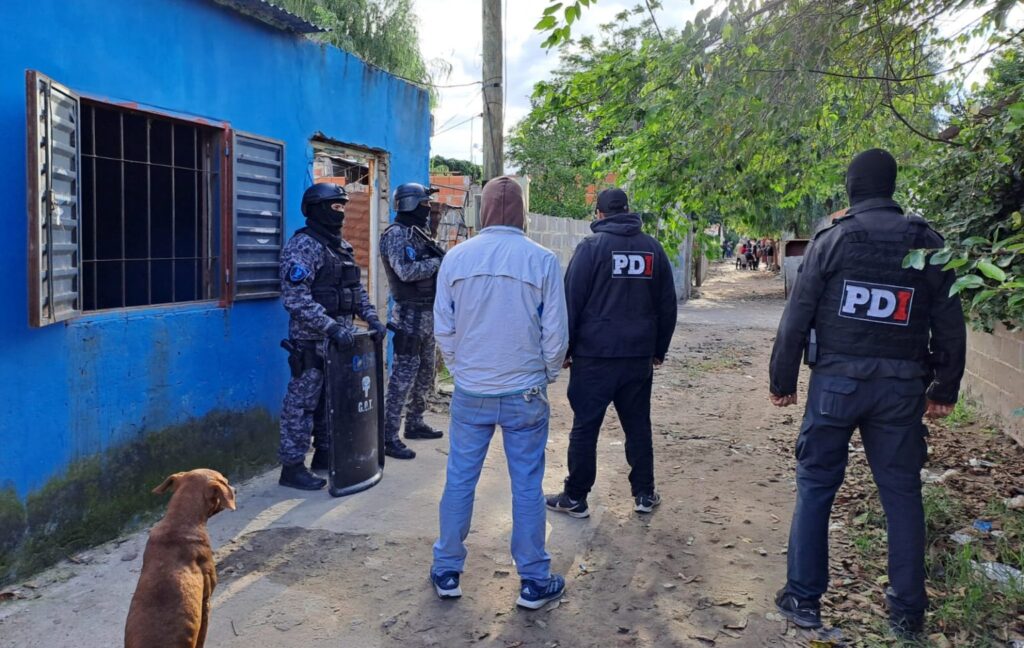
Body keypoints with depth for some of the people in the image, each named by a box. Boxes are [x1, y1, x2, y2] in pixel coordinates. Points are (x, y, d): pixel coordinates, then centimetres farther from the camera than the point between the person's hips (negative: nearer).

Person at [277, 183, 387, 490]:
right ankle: (292, 466, 7)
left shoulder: (342, 246, 15)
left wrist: (371, 317, 8)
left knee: (332, 400, 17)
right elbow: (296, 298, -22)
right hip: (312, 342, -9)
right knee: (302, 403, -2)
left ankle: (325, 454, 30)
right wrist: (332, 328, -26)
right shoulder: (303, 246, -14)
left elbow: (356, 288, 22)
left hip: (339, 340, 9)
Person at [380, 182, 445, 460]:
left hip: (428, 314, 9)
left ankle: (415, 424, 29)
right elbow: (406, 271, -25)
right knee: (404, 375, -8)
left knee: (425, 373, 17)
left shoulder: (418, 233, 15)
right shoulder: (396, 234, -13)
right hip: (410, 315, -9)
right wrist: (438, 262, -14)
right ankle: (389, 437, -3)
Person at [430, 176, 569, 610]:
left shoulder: (457, 257, -5)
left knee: (459, 480, 13)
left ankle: (447, 572, 25)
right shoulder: (542, 260, -10)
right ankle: (534, 581, 19)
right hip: (525, 394, -1)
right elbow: (555, 332, -6)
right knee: (527, 487, 8)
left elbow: (443, 327, 1)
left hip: (470, 393, 2)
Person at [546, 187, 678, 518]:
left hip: (594, 355, -4)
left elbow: (572, 302, -8)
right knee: (638, 426, 14)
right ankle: (644, 494, 20)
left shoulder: (592, 246, -6)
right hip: (639, 356, 4)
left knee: (585, 427, 3)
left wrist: (566, 348, 0)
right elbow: (667, 305, 10)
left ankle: (575, 498, 10)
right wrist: (659, 351, 17)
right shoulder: (653, 249, 7)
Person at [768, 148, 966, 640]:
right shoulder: (928, 243, 4)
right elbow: (949, 324, 5)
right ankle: (907, 610, 17)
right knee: (902, 493, 10)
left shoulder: (832, 240, -3)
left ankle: (804, 598, 11)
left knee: (815, 487, 8)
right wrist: (945, 389, 14)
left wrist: (782, 382, 4)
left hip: (837, 379, -2)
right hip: (901, 386, 2)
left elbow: (797, 318, -4)